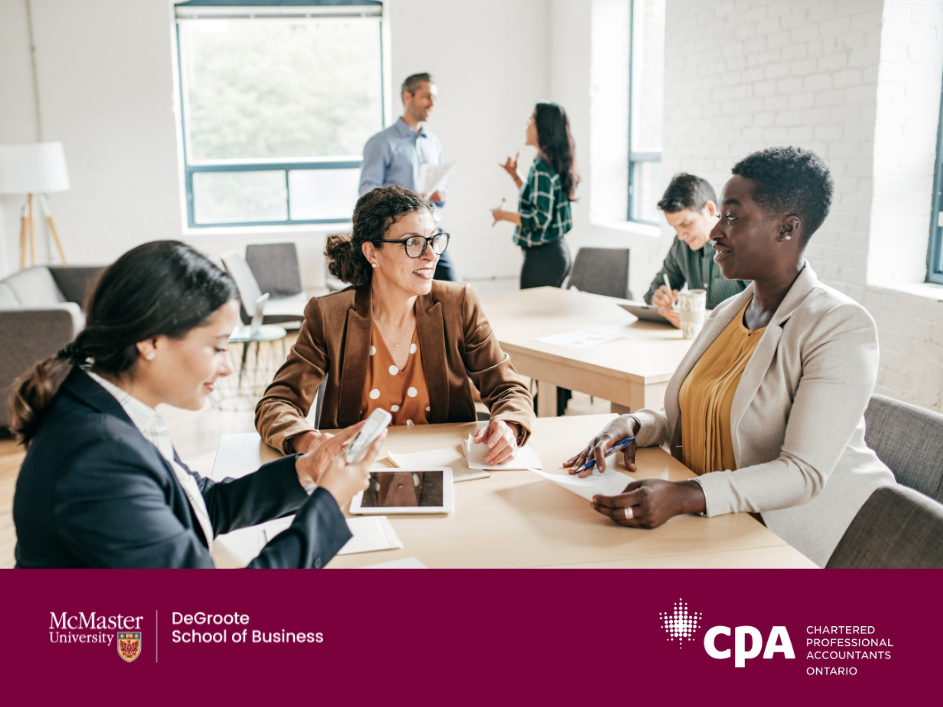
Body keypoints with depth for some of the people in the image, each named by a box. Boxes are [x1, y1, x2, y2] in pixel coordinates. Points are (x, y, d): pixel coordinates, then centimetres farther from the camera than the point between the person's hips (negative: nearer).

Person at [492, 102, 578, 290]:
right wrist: (514, 175, 20)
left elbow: (540, 218, -23)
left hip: (543, 256, -10)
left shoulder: (542, 169, -17)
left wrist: (502, 215, -12)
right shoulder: (555, 164, 12)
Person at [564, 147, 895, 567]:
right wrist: (633, 424, -7)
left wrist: (686, 497, -37)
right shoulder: (727, 313, 9)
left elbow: (804, 474, -24)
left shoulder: (842, 328, -17)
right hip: (712, 524, 7)